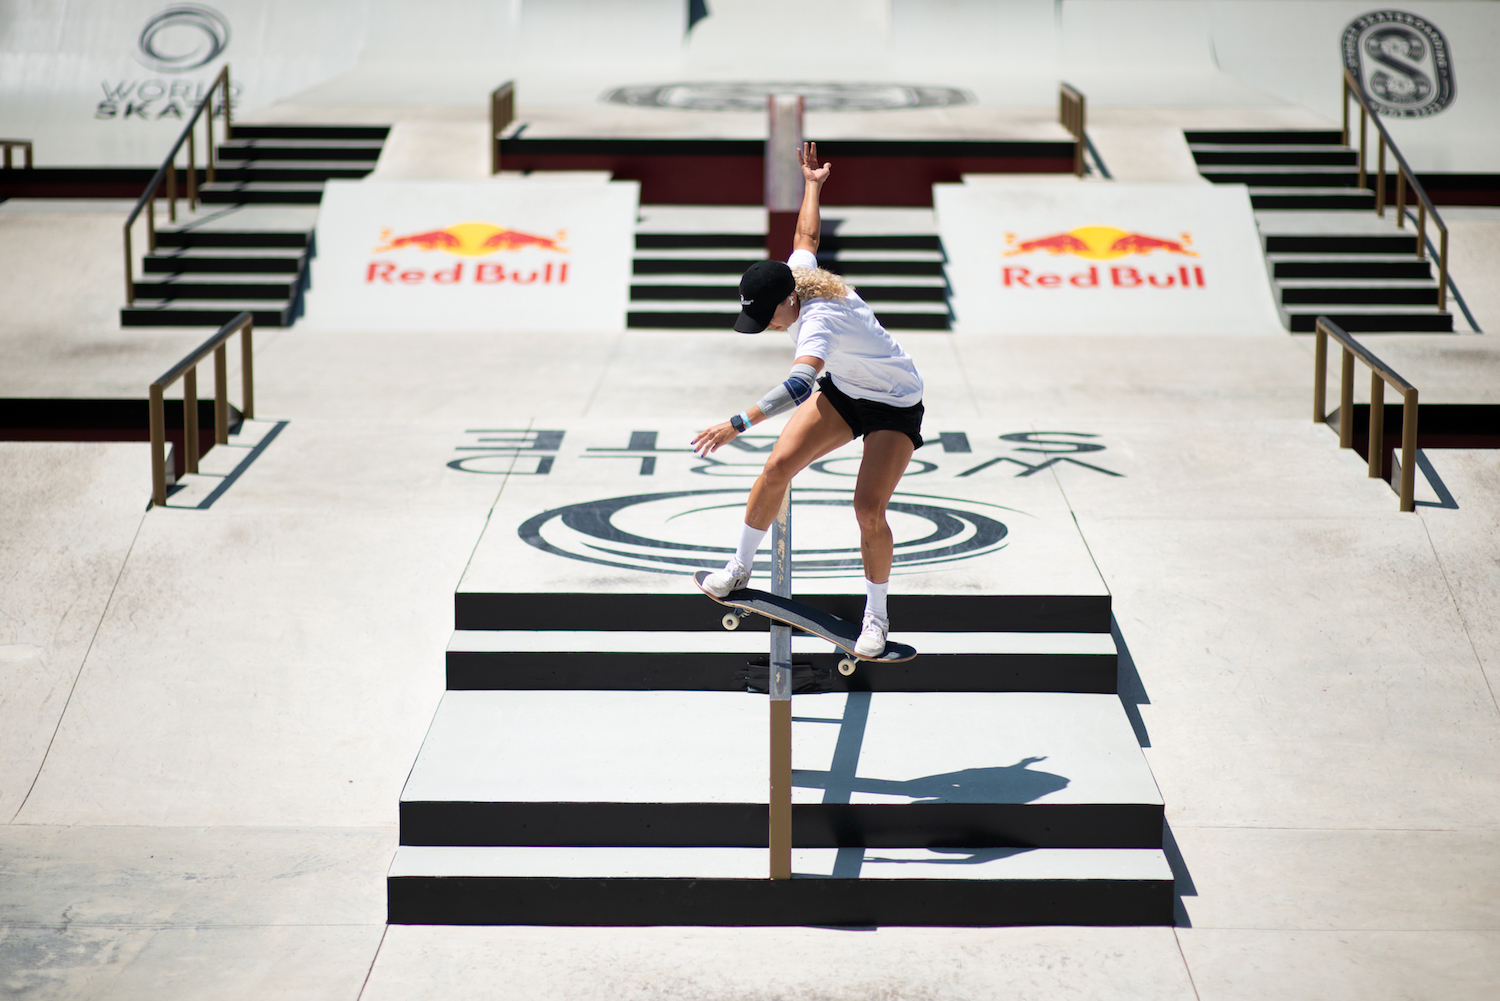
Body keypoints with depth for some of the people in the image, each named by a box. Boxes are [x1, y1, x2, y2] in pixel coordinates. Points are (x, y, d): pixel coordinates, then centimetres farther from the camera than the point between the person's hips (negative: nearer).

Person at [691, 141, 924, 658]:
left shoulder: (820, 321, -39)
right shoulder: (796, 272, -15)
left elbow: (798, 385, -56)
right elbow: (806, 234, 9)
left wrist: (739, 423, -65)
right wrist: (812, 184, 24)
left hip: (896, 405, -8)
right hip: (843, 389, 8)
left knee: (868, 511, -19)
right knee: (778, 466, -9)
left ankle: (877, 615, 3)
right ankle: (740, 567, 8)